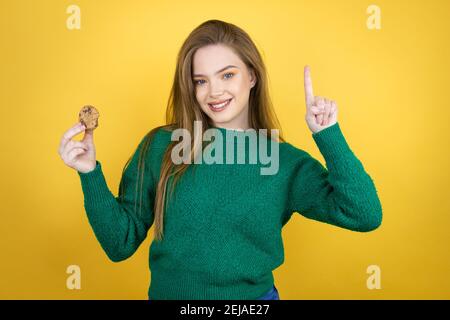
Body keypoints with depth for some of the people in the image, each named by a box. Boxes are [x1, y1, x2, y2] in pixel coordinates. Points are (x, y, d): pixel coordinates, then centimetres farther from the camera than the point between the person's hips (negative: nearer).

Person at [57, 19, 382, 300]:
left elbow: (365, 215, -17)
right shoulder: (160, 147, -8)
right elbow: (121, 244, -5)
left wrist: (328, 135, -20)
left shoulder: (287, 163, -7)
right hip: (167, 292, 0)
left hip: (252, 294, 1)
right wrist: (91, 174, -18)